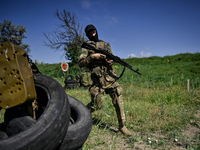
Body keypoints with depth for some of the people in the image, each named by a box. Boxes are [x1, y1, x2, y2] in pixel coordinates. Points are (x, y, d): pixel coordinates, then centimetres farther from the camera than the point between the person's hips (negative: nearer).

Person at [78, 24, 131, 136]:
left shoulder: (106, 44, 18)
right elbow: (80, 63, -3)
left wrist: (110, 62, -2)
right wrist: (92, 57, -16)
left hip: (109, 76, 4)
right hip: (97, 78, -4)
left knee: (118, 100, 0)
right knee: (97, 104, -3)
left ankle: (122, 126, 14)